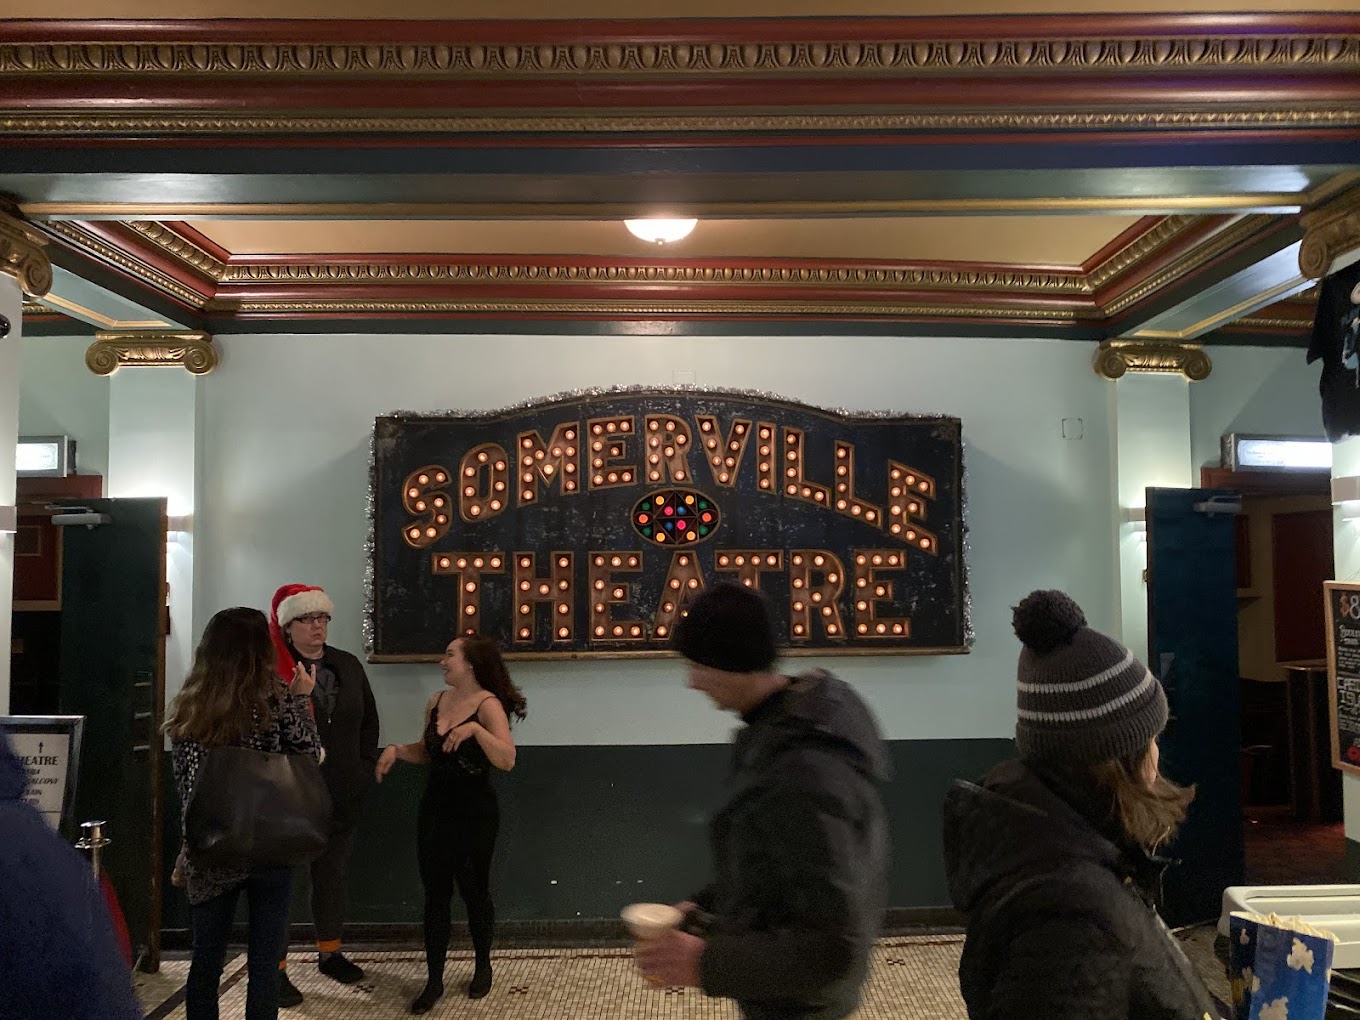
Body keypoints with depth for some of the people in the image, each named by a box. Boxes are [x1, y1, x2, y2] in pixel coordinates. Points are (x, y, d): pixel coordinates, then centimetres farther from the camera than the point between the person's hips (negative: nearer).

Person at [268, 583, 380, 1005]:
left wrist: (363, 766, 9)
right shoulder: (271, 668, -10)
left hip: (342, 795, 6)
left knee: (332, 875, 18)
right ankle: (276, 968, 16)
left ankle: (330, 953, 33)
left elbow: (369, 720, 14)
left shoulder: (348, 665, 8)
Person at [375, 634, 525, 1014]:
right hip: (435, 808, 5)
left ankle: (483, 966, 31)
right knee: (435, 894, 7)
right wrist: (397, 749, 0)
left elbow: (507, 760, -27)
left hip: (475, 812, -5)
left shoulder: (488, 705, -16)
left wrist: (475, 729, -37)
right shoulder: (436, 702, 4)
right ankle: (434, 980, 17)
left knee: (474, 891, 9)